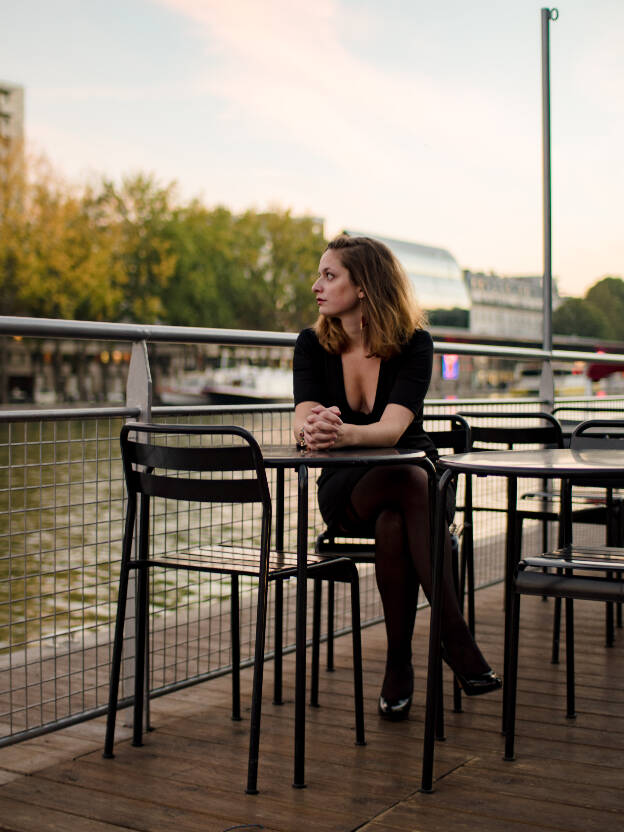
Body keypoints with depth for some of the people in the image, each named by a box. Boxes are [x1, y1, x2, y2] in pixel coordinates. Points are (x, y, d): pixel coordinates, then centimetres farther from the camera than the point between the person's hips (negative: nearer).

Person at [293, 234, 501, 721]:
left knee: (393, 524, -38)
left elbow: (392, 428, -25)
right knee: (407, 482, -35)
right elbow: (305, 421, -18)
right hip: (347, 492, 1)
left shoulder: (413, 344, -10)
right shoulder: (313, 346, -2)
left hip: (414, 478, 0)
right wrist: (313, 430, -44)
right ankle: (458, 644, -33)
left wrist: (343, 434, -48)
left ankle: (399, 664, -27)